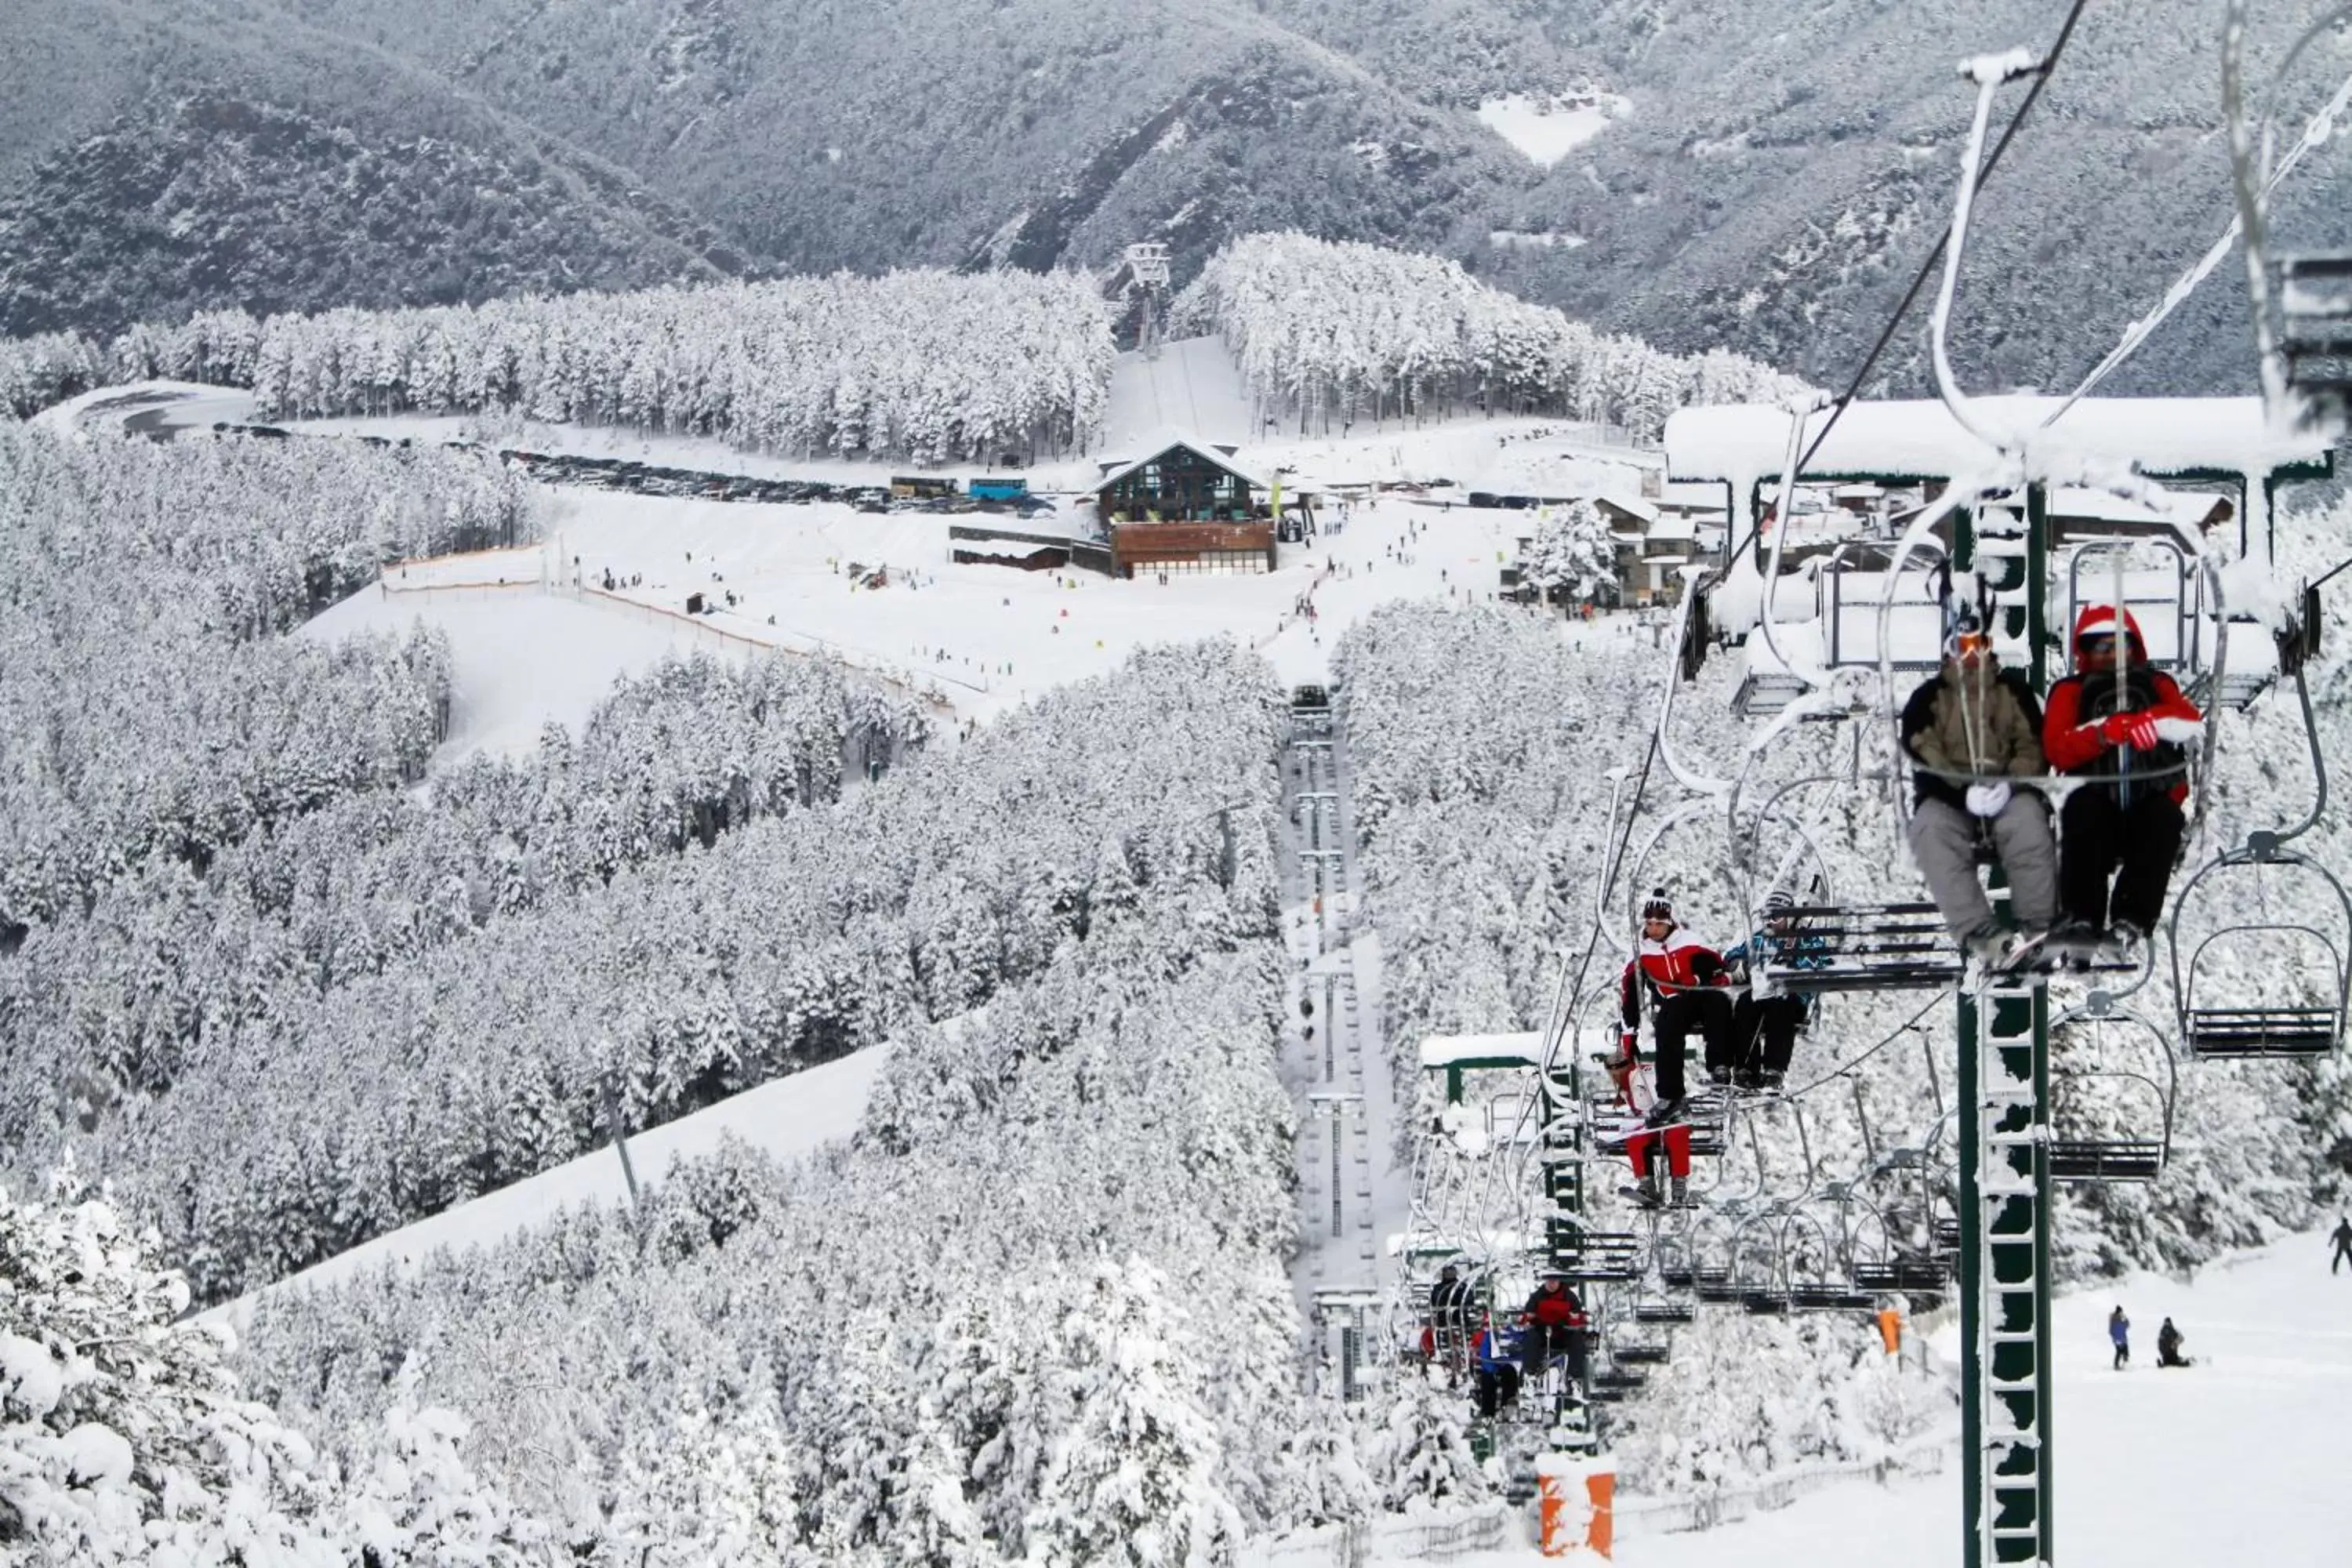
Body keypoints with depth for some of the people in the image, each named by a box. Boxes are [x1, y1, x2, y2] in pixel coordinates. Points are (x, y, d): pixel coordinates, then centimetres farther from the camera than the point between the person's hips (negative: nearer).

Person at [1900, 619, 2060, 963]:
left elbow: (2031, 746, 5)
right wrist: (1965, 792, -21)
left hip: (2009, 792, 1)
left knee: (2028, 819, -33)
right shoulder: (1928, 697, 10)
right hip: (1946, 796, -1)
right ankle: (1979, 934, -46)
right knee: (1932, 829, -34)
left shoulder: (2014, 691, 14)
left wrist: (2009, 784, -17)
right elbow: (1924, 756, -4)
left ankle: (2038, 928, -39)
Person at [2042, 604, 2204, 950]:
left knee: (2163, 818, -33)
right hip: (2097, 801, -1)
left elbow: (2190, 718, -2)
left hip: (2152, 801, 1)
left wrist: (2148, 724, -24)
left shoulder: (2157, 685, 21)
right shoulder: (2071, 692, 17)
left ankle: (2131, 918, -38)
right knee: (2081, 812, -34)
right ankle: (2082, 916, -37)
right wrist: (2103, 733, -22)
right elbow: (2057, 749, -2)